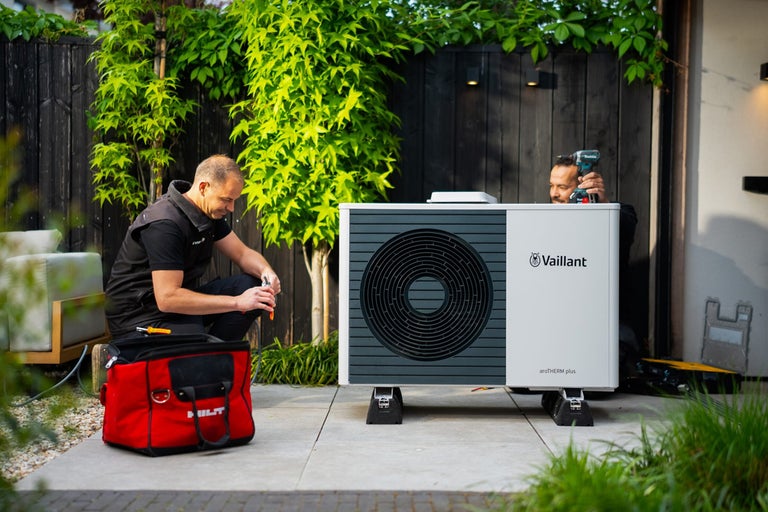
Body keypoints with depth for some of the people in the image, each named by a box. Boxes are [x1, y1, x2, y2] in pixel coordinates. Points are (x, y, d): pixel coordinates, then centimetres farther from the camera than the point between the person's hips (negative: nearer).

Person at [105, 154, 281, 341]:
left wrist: (266, 271, -14)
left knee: (251, 284, -10)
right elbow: (167, 298, -30)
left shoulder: (210, 211, 4)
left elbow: (242, 254, 12)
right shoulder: (165, 224, -25)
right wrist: (237, 302, -30)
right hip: (140, 317, -9)